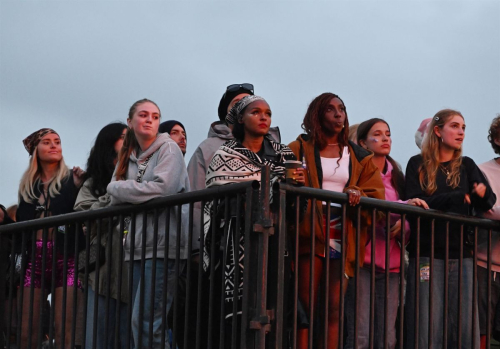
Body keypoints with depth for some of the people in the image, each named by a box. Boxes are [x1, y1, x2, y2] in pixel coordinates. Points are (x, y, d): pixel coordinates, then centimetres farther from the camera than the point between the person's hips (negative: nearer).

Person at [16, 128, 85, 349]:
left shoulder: (72, 179, 6)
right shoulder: (28, 185, 18)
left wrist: (80, 187, -19)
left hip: (65, 258, -4)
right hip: (35, 258, 4)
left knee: (64, 331, -11)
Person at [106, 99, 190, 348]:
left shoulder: (168, 148, -1)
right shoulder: (129, 156, 19)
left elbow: (163, 188, -17)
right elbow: (116, 201, 13)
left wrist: (116, 188, -5)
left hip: (163, 245, -7)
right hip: (138, 247, 7)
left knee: (144, 322, -15)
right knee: (138, 322, 5)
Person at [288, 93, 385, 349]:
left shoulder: (359, 157, 16)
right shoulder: (300, 149, 9)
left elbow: (376, 195, 8)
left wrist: (357, 194, -12)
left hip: (343, 238, 2)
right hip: (311, 235, -2)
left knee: (335, 307, -3)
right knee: (306, 304, -5)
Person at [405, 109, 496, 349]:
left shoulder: (467, 166, 15)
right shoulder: (418, 165, 6)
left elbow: (489, 201, 3)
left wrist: (482, 195, -20)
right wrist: (458, 197, -13)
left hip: (462, 255, 3)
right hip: (427, 254, -3)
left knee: (465, 328, -3)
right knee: (427, 328, -8)